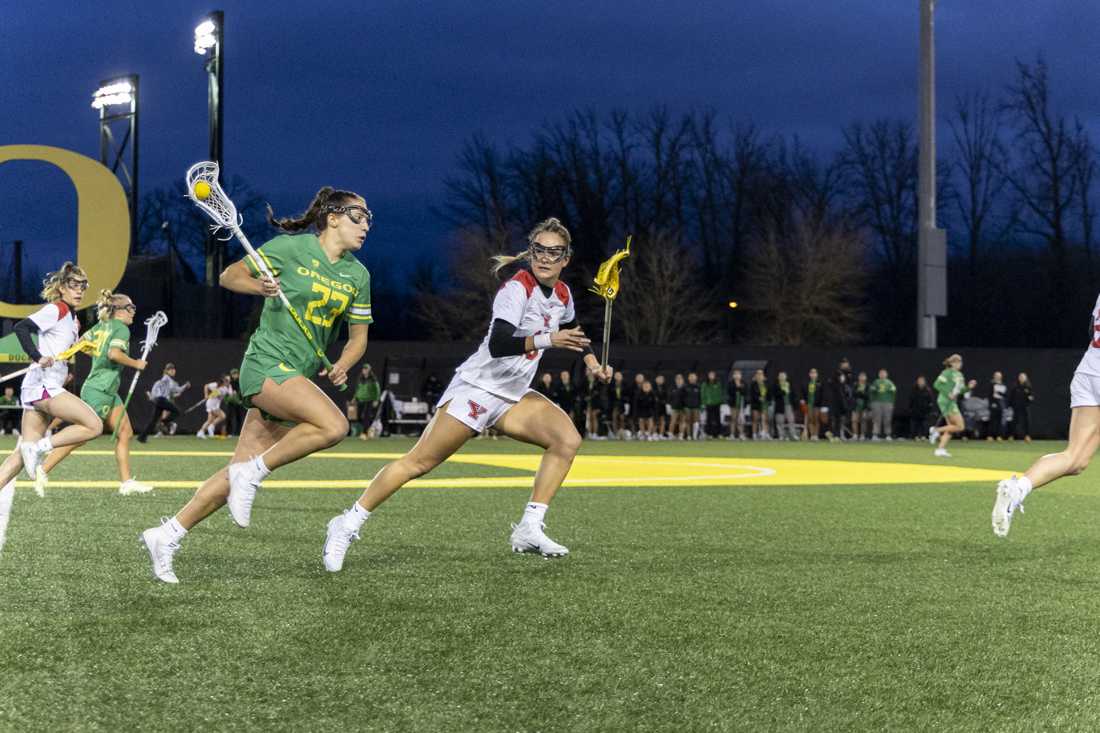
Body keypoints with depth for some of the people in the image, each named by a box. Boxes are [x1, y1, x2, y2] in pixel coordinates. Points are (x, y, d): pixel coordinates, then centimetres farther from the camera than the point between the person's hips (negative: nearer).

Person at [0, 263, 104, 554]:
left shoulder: (73, 319, 20)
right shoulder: (55, 309, -7)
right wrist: (38, 357, -27)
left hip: (49, 386, 9)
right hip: (43, 384, -9)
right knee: (94, 426, -15)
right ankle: (38, 448, -10)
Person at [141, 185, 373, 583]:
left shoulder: (357, 275, 11)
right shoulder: (290, 247, -5)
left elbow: (358, 336, 17)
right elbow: (228, 276, 1)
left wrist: (341, 366, -3)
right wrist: (259, 286, -20)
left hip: (299, 378, 7)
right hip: (267, 365, -7)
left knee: (242, 471, 1)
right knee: (333, 425, -28)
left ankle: (167, 535, 10)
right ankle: (253, 473, -12)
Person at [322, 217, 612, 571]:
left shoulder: (562, 294, 6)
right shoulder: (517, 289, -18)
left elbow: (572, 329, 31)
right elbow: (498, 344, -33)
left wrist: (592, 361, 19)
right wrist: (547, 339, -39)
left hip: (513, 396, 8)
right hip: (476, 388, -8)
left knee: (568, 439, -11)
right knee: (419, 462, -9)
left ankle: (529, 530, -9)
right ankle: (347, 526, 0)